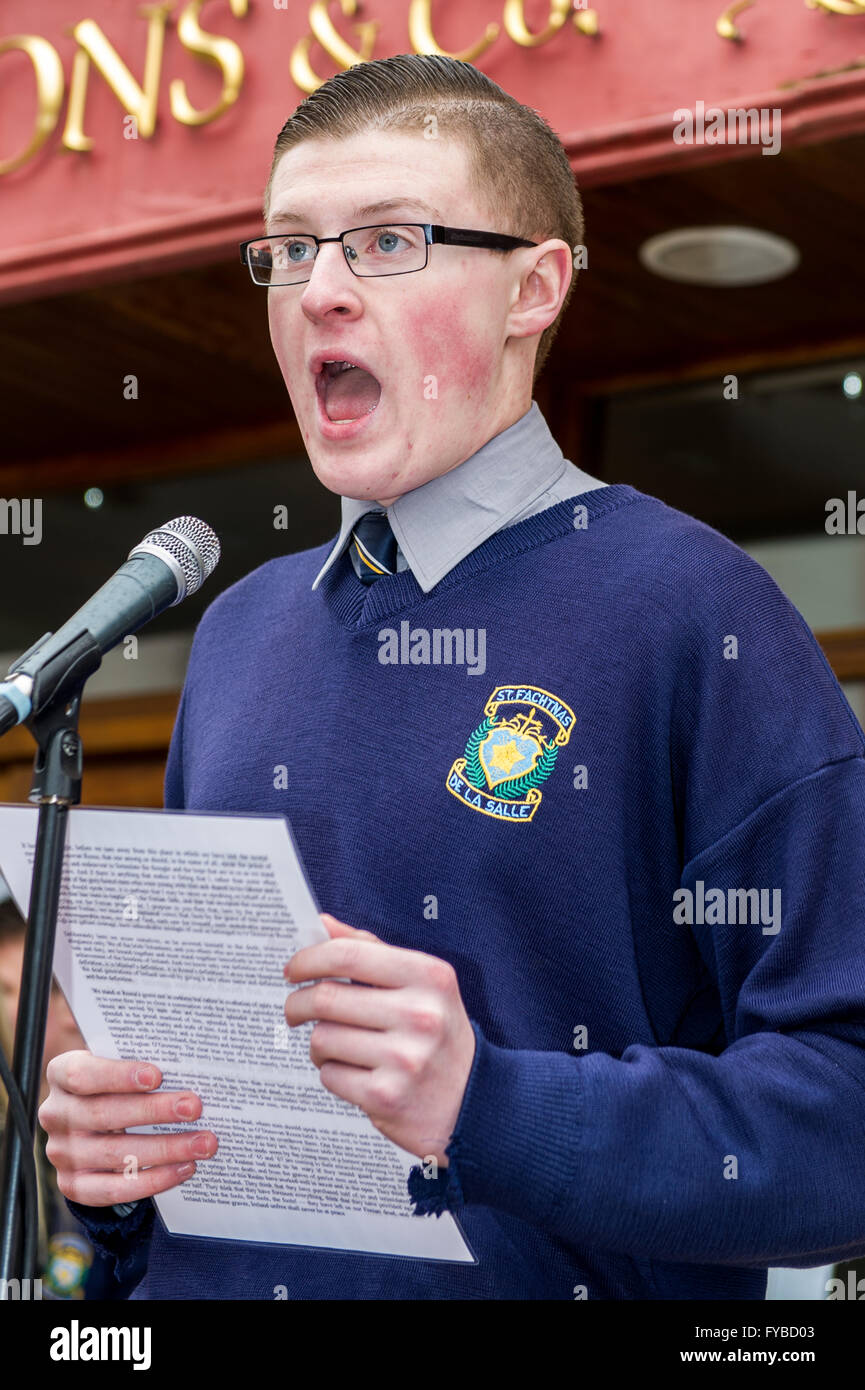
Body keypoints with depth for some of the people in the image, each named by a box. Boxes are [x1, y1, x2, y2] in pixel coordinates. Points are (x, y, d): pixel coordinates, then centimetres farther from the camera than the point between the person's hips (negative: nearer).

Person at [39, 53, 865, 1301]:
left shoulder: (690, 614, -11)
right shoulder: (242, 630, 7)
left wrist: (491, 1107, -27)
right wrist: (100, 1147, -3)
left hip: (546, 1280, -5)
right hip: (212, 1286, 5)